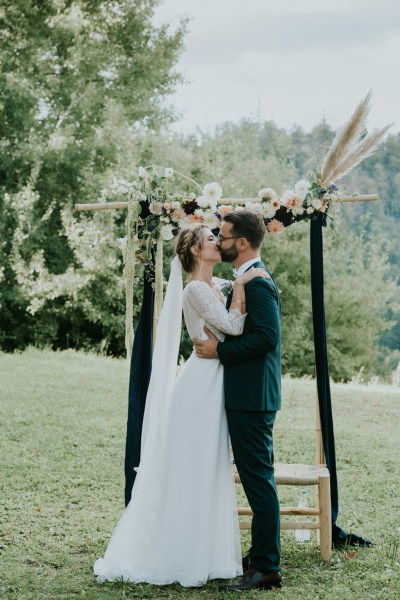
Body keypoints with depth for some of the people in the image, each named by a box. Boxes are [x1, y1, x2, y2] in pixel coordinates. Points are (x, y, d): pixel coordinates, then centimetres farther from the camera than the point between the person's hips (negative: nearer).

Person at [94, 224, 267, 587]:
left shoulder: (217, 285, 12)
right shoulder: (196, 290, -14)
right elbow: (233, 326, -19)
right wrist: (240, 284, -14)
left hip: (214, 386, 9)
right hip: (201, 384, -9)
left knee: (209, 472, 13)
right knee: (190, 471, -3)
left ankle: (203, 553, 21)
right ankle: (182, 560, 5)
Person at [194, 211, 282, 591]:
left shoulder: (256, 283, -16)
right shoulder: (250, 280, 17)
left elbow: (266, 335, -24)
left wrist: (219, 350, -18)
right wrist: (219, 344, 7)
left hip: (251, 398, -11)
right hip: (247, 395, 11)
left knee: (258, 478, -7)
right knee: (255, 477, 16)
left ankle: (266, 568, -3)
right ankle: (261, 556, 25)